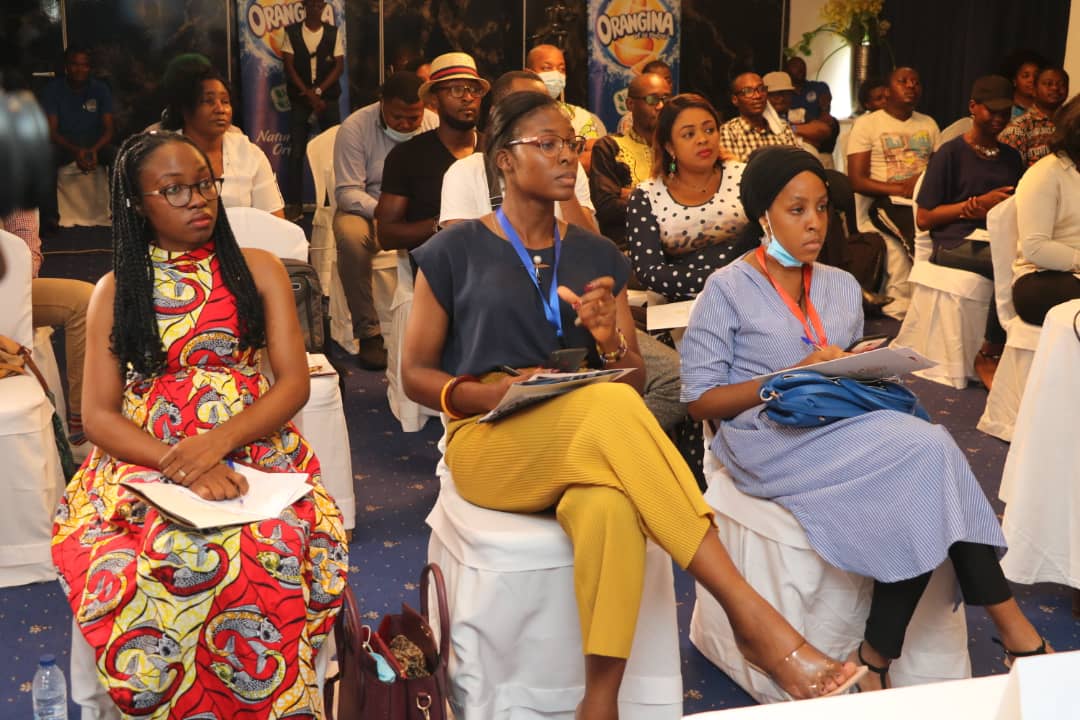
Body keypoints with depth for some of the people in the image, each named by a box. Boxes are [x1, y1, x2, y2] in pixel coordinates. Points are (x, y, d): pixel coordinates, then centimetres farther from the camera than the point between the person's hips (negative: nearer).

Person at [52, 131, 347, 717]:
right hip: (142, 463, 0)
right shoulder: (115, 291, 11)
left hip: (252, 450, 0)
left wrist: (219, 442, -15)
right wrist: (176, 463, -16)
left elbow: (295, 381, 3)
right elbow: (99, 416, 3)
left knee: (267, 554, -34)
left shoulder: (258, 270, 12)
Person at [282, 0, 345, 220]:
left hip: (328, 99, 1)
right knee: (296, 152, -3)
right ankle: (294, 204, 1)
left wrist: (318, 91, -11)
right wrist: (309, 94, -12)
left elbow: (339, 66, 0)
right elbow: (289, 66, -2)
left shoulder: (333, 33, 5)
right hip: (300, 99, -1)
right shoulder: (291, 32, 3)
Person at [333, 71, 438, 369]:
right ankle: (368, 332, -25)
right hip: (366, 210, -2)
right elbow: (346, 191, -15)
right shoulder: (355, 128, -11)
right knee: (351, 236, -37)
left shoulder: (436, 126, -3)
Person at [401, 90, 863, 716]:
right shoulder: (454, 252, 4)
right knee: (609, 409, -37)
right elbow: (415, 374, 3)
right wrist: (498, 393, -16)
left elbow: (635, 383, 12)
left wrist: (610, 339, -12)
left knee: (612, 508, -38)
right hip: (492, 441, -3)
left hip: (589, 447, 3)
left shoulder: (598, 256, 14)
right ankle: (749, 613, -37)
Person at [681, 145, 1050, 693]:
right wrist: (793, 378, -16)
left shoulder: (843, 286, 17)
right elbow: (700, 401, -5)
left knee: (918, 483, -29)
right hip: (769, 440, -6)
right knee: (925, 451, -26)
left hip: (841, 426, 6)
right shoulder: (728, 289, -1)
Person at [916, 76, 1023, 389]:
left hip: (999, 241, 5)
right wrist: (978, 203, -8)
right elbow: (924, 219, -3)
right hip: (954, 244, -5)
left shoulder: (1011, 157, 20)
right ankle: (989, 356, -16)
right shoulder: (951, 153, 2)